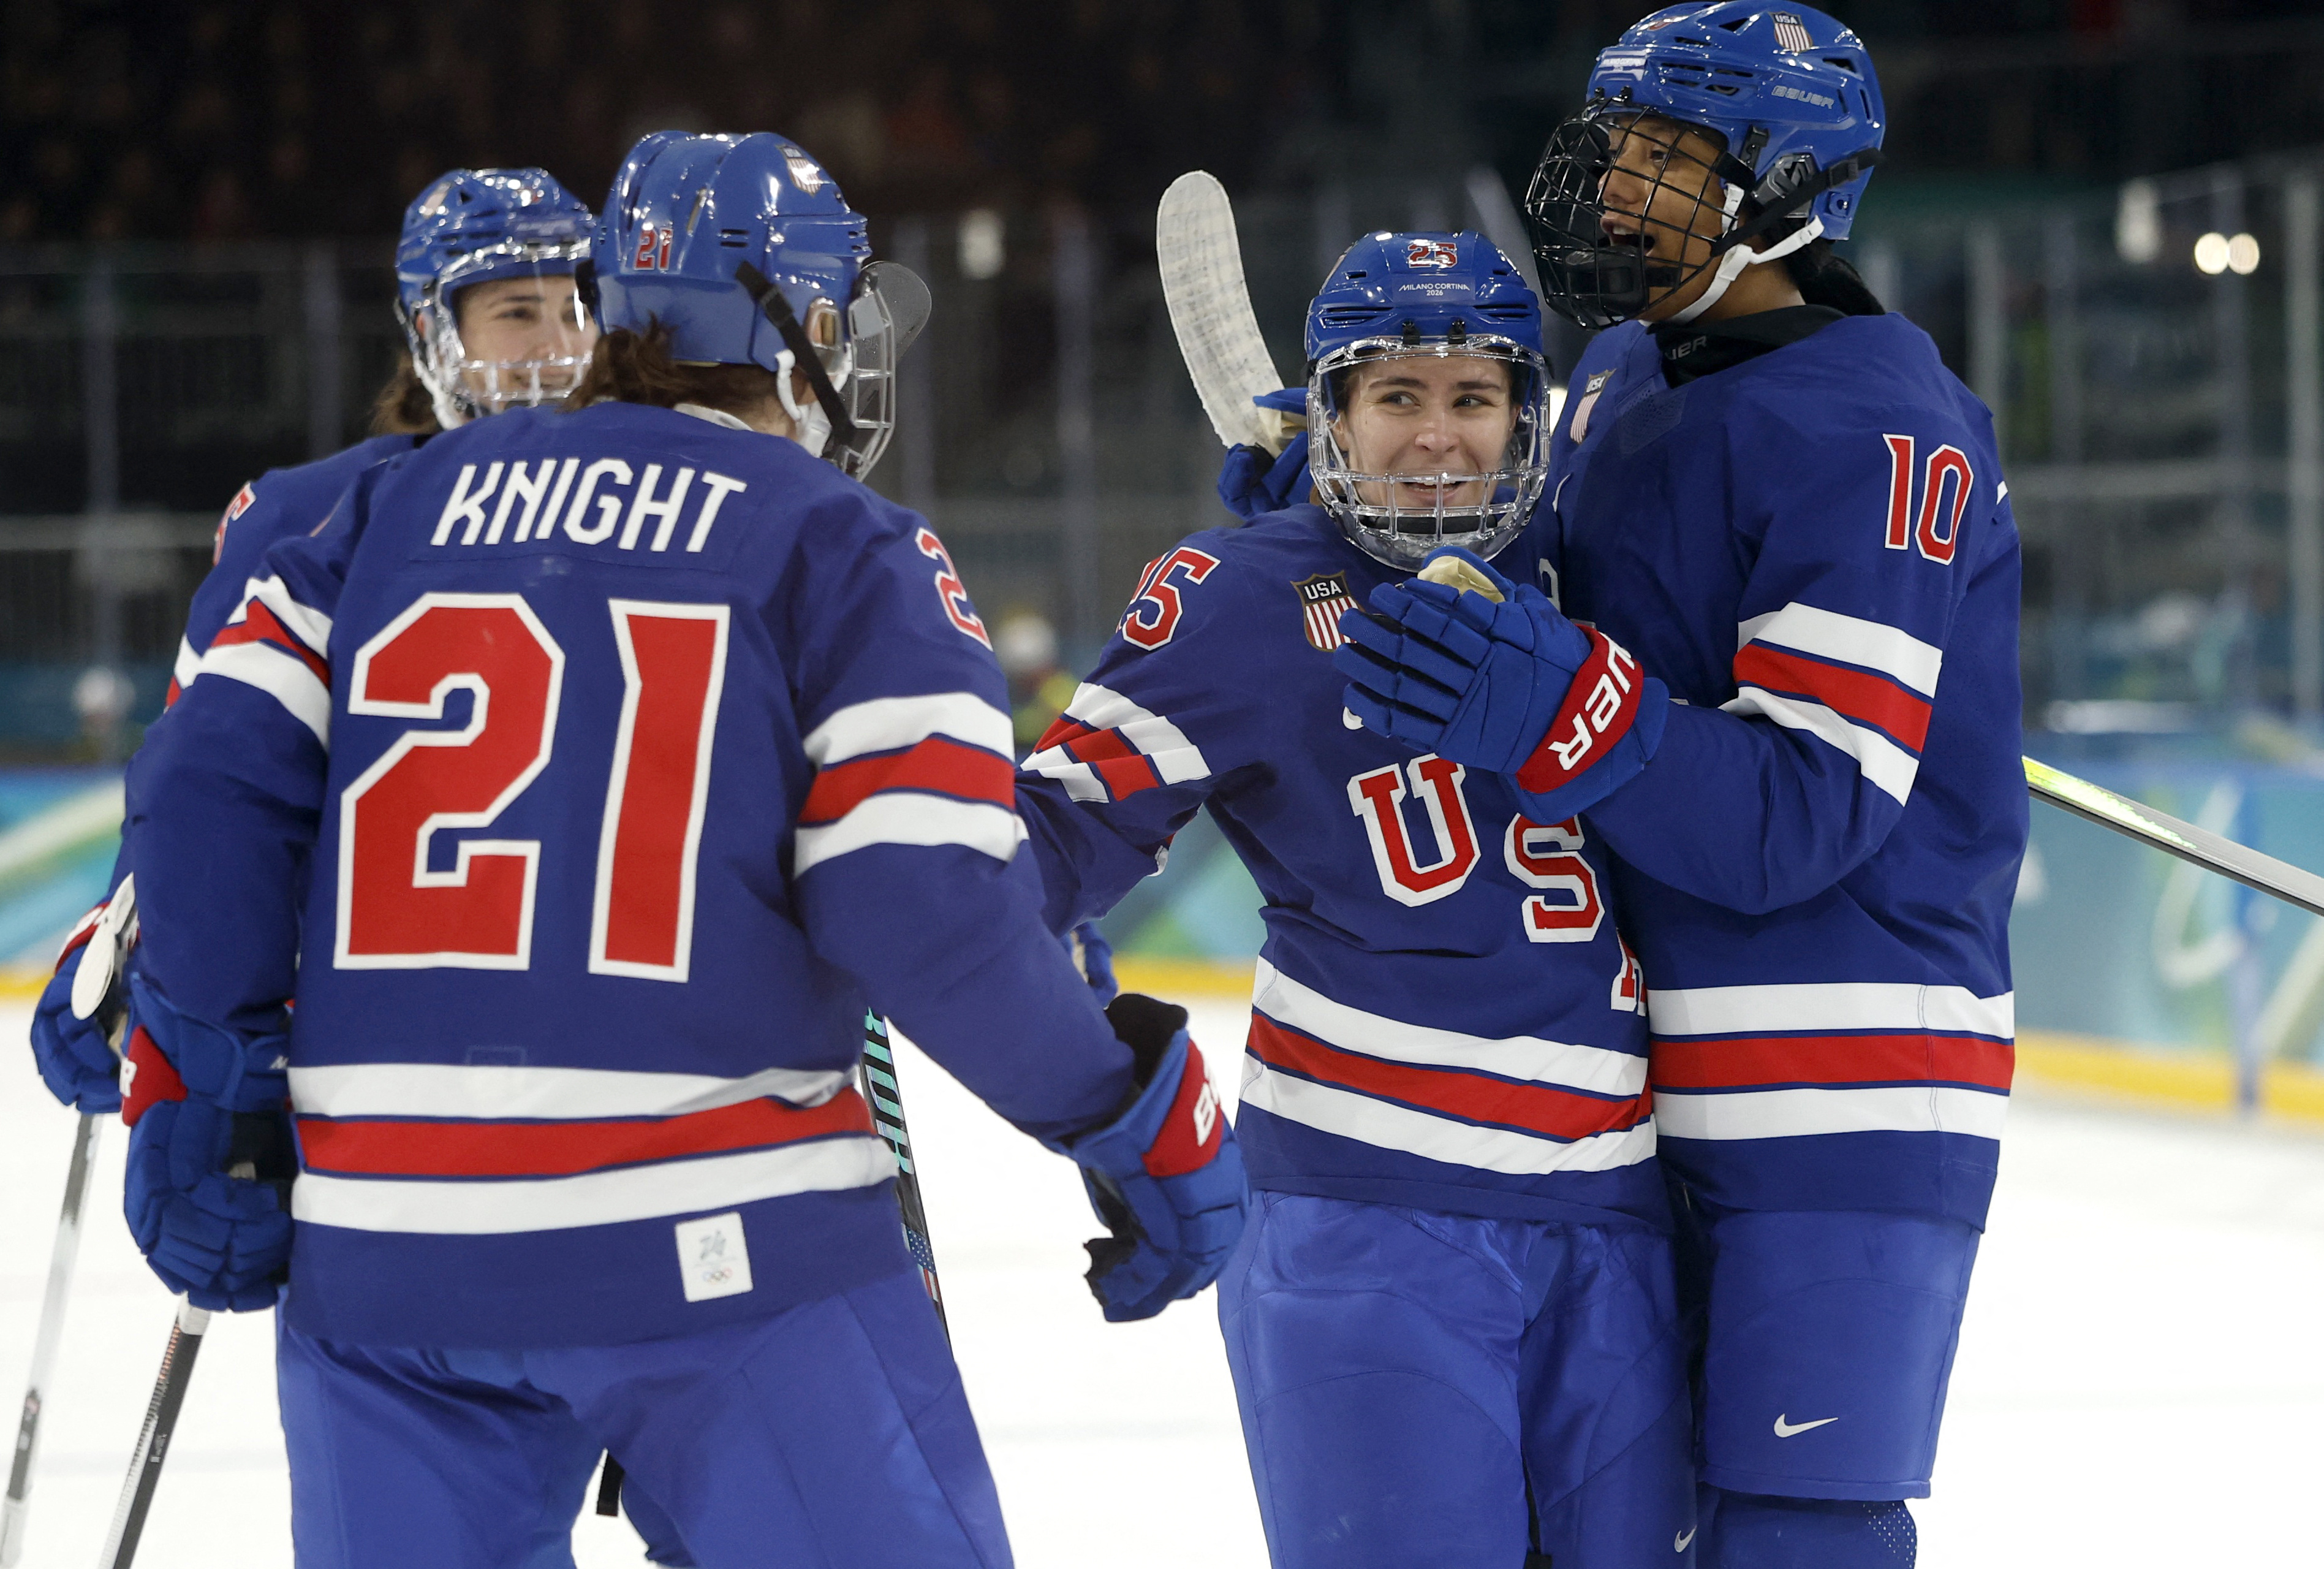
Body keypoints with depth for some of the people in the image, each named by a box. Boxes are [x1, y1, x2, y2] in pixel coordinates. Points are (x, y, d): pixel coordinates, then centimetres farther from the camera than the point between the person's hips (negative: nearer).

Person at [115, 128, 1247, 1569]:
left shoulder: (405, 505, 14)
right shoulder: (845, 549, 1)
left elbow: (218, 778, 6)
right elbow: (928, 907, -10)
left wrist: (206, 1102, 13)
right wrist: (1150, 1120, 1)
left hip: (381, 1239, 4)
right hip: (726, 1247, -4)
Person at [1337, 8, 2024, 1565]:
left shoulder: (1880, 429, -15)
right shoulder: (1620, 381, 12)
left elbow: (1800, 815, -23)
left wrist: (1567, 714, -37)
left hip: (1847, 1097, -9)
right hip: (1637, 1092, 9)